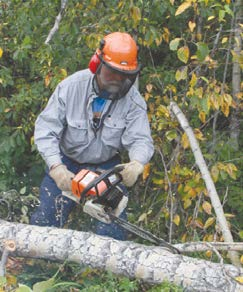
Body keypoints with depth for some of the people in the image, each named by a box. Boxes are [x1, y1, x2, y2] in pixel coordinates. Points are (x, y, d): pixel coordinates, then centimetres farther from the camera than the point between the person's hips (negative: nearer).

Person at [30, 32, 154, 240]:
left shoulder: (133, 100, -15)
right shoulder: (71, 86, -18)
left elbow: (141, 140, -20)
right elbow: (45, 130, -19)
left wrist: (136, 164, -44)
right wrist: (55, 167, -34)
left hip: (107, 166, 1)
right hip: (67, 162, 0)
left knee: (113, 230, -12)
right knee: (44, 222, -7)